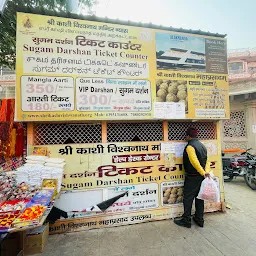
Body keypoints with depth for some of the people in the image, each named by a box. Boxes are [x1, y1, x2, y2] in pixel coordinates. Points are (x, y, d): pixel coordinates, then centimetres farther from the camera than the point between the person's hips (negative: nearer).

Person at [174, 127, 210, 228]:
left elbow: (194, 161, -26)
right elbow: (207, 160, 7)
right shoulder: (202, 145, 10)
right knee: (199, 198, 17)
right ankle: (199, 220, 27)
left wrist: (203, 172, -19)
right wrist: (206, 171, -3)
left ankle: (186, 221, 13)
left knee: (188, 199, 3)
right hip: (201, 177, 8)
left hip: (192, 177, -8)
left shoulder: (190, 146, -17)